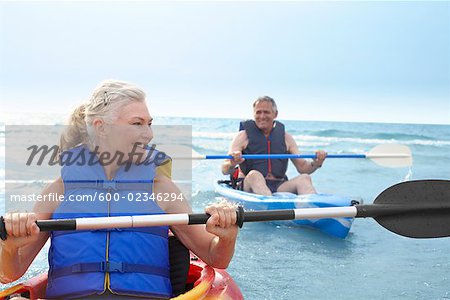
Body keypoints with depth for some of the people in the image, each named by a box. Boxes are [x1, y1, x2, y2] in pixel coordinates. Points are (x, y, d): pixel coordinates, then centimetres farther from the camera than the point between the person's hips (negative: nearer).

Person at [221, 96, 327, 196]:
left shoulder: (286, 138, 14)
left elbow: (302, 167, 13)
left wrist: (316, 164, -10)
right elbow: (224, 170, -4)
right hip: (249, 187, -3)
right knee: (254, 175, -34)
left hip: (279, 187, 3)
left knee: (304, 178, -22)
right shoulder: (243, 136, 4)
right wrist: (232, 164, -28)